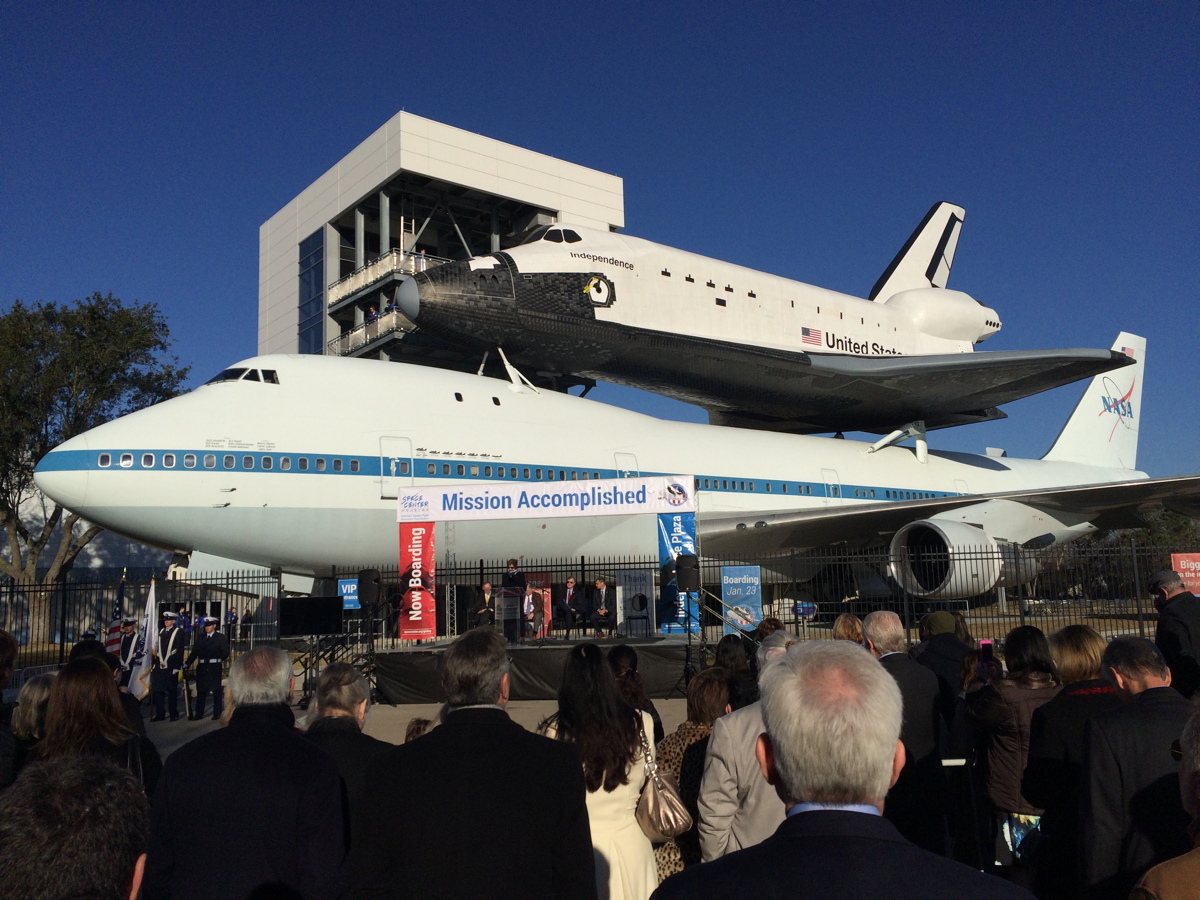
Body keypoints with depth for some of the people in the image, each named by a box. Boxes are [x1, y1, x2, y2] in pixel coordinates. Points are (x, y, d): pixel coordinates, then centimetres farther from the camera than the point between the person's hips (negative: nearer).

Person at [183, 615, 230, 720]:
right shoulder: (200, 637, 9)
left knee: (216, 691, 1)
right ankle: (198, 714, 18)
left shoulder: (220, 637, 0)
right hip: (202, 667, 3)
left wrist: (219, 660, -1)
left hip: (215, 668, -3)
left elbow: (226, 652, -2)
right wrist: (187, 664, -4)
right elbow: (194, 652, 4)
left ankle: (217, 714, 8)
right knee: (201, 690, 10)